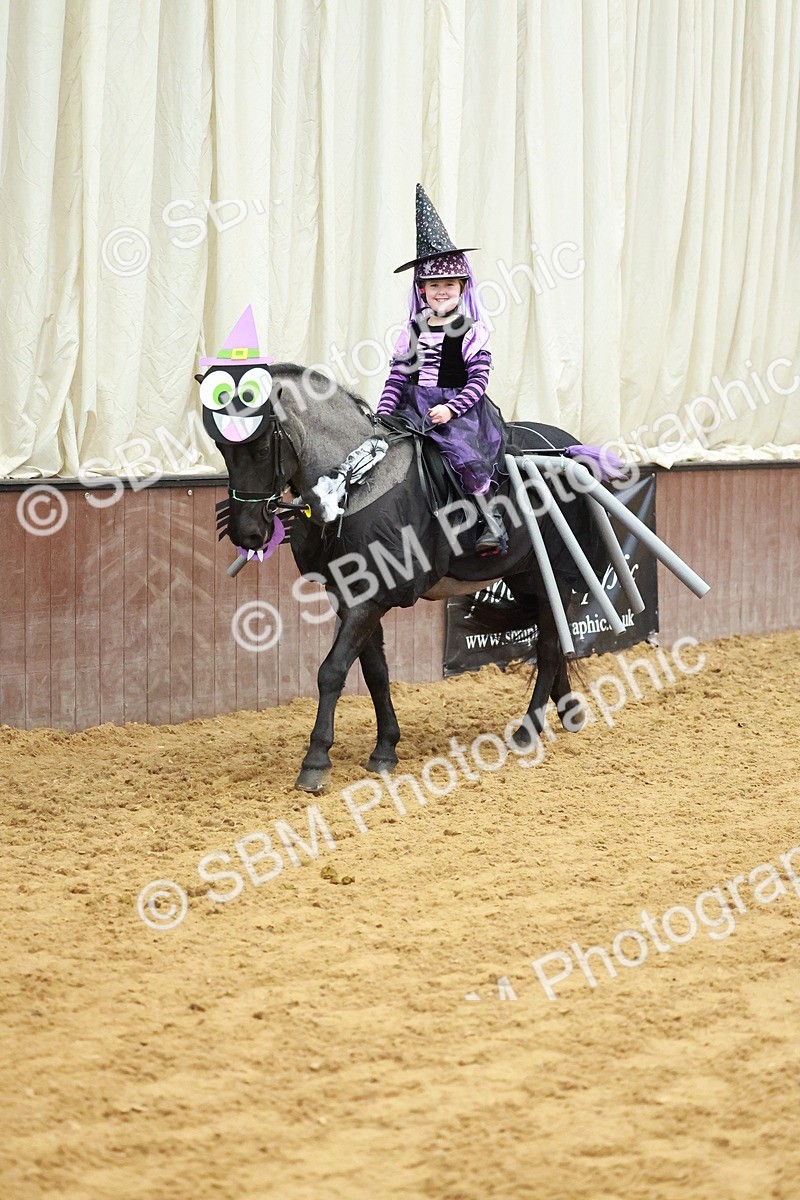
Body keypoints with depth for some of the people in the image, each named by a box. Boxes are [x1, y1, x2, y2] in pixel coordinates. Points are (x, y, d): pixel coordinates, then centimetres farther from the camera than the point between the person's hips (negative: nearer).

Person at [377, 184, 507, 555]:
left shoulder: (472, 332, -1)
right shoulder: (412, 332, 11)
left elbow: (478, 380, -7)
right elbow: (396, 377, 9)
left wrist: (451, 409, -18)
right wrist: (383, 415, -3)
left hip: (458, 407, -5)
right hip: (414, 406, 5)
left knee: (466, 453, -28)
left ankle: (492, 522, -19)